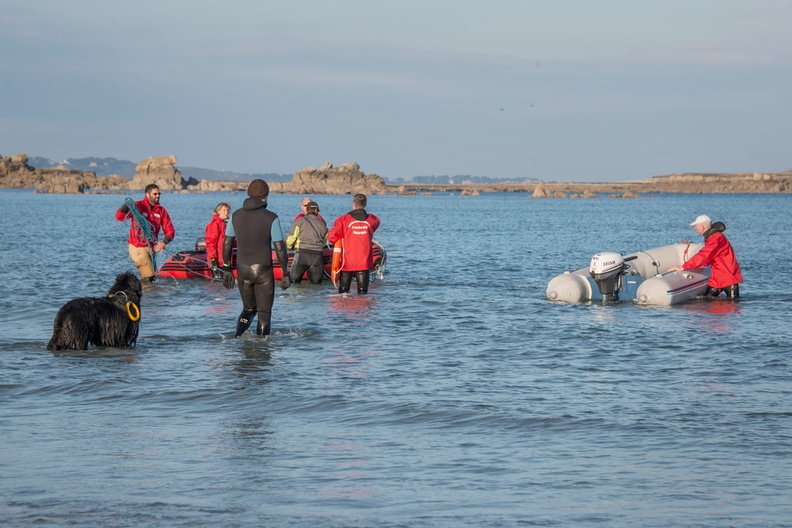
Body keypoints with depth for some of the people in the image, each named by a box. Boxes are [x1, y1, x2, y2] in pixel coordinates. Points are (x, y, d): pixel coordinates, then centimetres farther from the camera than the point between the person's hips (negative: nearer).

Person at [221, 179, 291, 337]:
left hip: (242, 270, 4)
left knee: (249, 309, 19)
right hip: (263, 271, -4)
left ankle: (238, 337, -4)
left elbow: (227, 244, 6)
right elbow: (280, 249, -11)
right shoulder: (271, 218, -10)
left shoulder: (236, 215, 2)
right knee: (264, 312, 9)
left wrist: (226, 270, 15)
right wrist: (286, 274, -3)